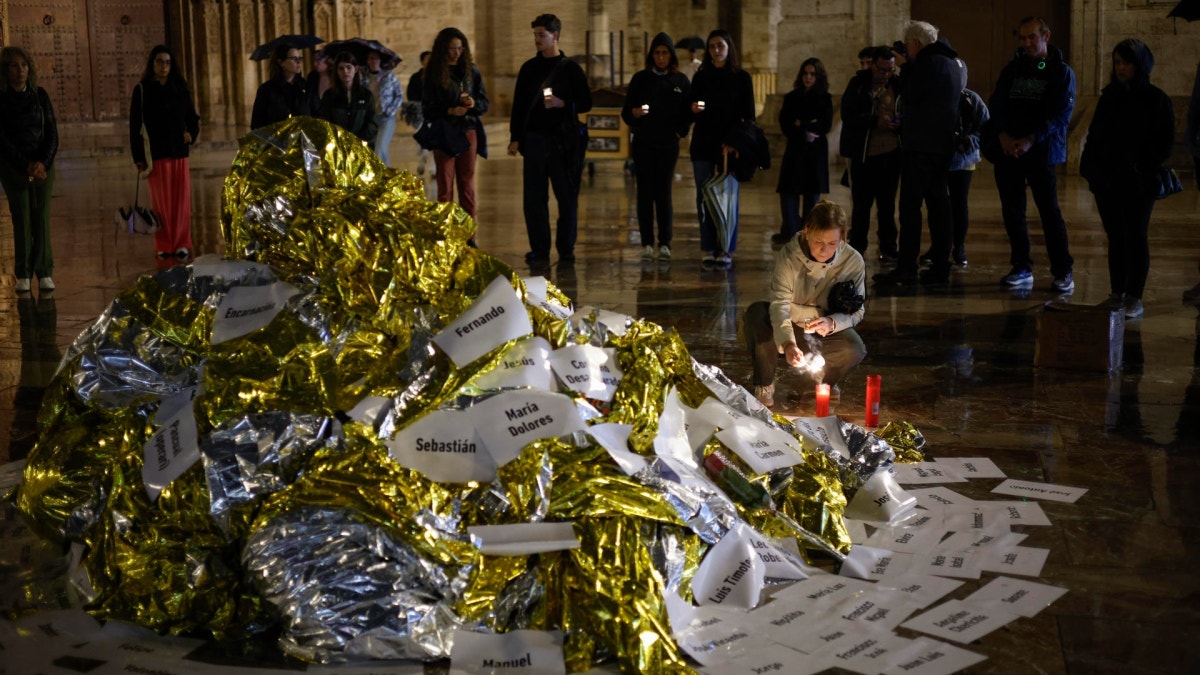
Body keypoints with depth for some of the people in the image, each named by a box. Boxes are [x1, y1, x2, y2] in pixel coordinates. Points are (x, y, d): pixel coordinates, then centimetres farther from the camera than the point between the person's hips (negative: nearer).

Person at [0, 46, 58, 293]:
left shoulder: (39, 95, 5)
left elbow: (52, 132, 3)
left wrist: (44, 162, -11)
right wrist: (26, 165, -14)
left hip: (43, 165, 2)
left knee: (42, 218, -2)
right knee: (21, 220, -3)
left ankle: (44, 273, 1)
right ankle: (23, 275, 1)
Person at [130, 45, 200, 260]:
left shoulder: (180, 88, 10)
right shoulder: (142, 90, 1)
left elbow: (192, 117, 19)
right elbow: (134, 127, -1)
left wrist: (192, 133, -3)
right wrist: (139, 158, -6)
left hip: (179, 154, 3)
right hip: (156, 155, -3)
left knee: (181, 201, 1)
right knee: (161, 202, 0)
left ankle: (181, 244, 8)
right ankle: (163, 246, 8)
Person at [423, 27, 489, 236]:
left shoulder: (471, 71, 6)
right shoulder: (433, 74, -2)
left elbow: (484, 104, 7)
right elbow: (427, 109, -3)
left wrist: (474, 104, -14)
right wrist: (450, 111, -18)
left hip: (468, 133, 2)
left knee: (467, 185, 7)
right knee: (445, 187, 3)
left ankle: (469, 236, 11)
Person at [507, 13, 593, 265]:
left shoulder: (570, 68, 3)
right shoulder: (529, 68, 11)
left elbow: (586, 102, 3)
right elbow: (518, 105, 12)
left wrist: (564, 104, -15)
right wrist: (515, 138, 6)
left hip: (564, 140, -2)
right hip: (534, 139, 2)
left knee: (567, 197, 1)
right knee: (533, 198, 0)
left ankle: (566, 249, 8)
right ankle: (539, 249, 5)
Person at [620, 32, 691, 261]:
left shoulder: (680, 81, 7)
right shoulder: (640, 79, 6)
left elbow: (687, 112, 11)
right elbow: (626, 111, 3)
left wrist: (680, 131, -3)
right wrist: (635, 112, -17)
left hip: (668, 144, 0)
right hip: (643, 143, 0)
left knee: (664, 192, -2)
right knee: (645, 192, -1)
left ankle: (665, 243, 1)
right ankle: (647, 243, 1)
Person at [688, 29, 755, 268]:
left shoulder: (741, 78, 3)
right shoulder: (700, 77, 9)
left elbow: (748, 116, 1)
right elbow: (691, 116, 10)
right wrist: (693, 110, -13)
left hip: (729, 145, -2)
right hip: (703, 145, 2)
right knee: (704, 198, 1)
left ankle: (726, 250, -1)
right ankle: (708, 249, 5)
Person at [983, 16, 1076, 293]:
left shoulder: (1062, 72, 1)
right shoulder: (1012, 69, 13)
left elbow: (1061, 114, -8)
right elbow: (996, 104, 6)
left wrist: (1031, 140, -18)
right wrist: (1003, 136, -12)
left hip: (1041, 152, -4)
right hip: (1007, 151, 4)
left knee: (1050, 211, -5)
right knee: (1012, 212, 5)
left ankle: (1063, 272, 1)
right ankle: (1021, 269, 13)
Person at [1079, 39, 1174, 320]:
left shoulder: (1155, 99, -3)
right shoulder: (1109, 96, 9)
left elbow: (1165, 142, -4)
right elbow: (1094, 135, 11)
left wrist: (1147, 169, -16)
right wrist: (1089, 167, 0)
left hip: (1138, 183, -4)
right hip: (1106, 180, 4)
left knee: (1135, 237, 1)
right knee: (1115, 238, 9)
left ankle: (1134, 298, 5)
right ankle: (1117, 294, 16)